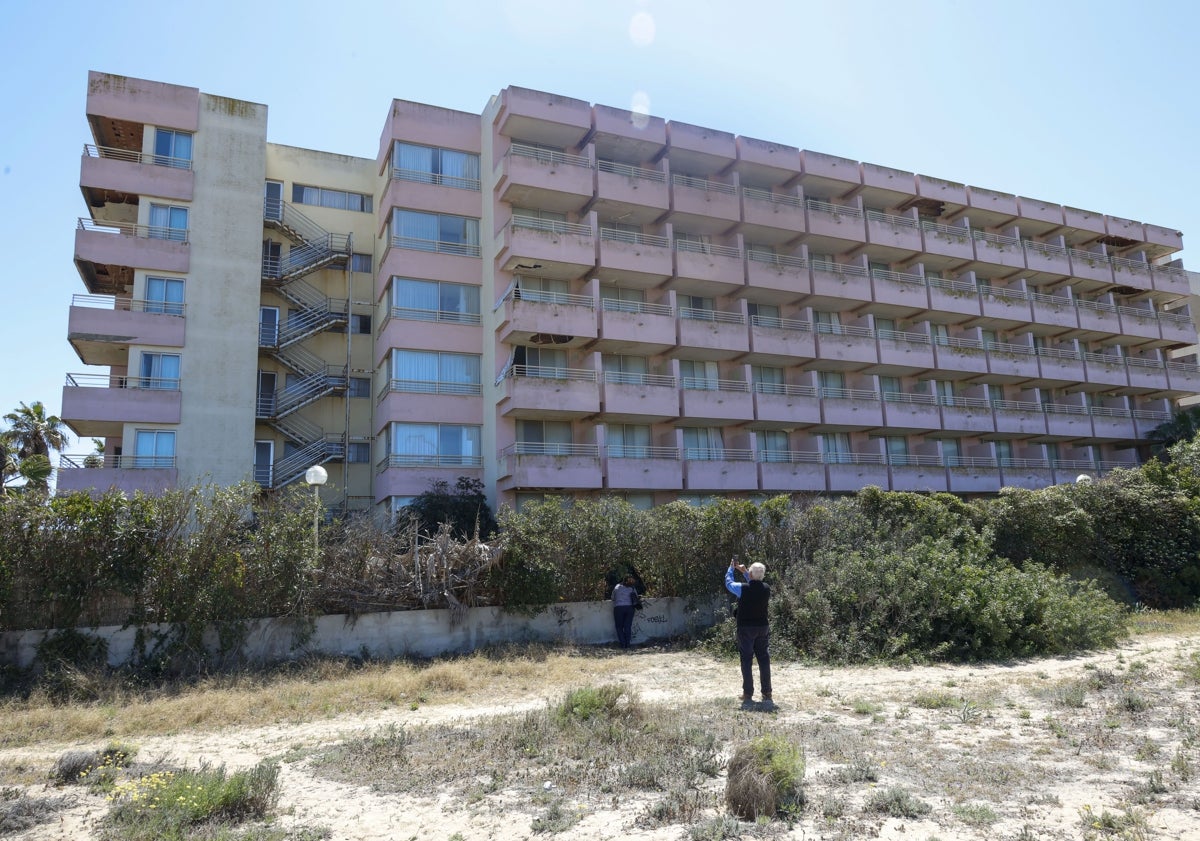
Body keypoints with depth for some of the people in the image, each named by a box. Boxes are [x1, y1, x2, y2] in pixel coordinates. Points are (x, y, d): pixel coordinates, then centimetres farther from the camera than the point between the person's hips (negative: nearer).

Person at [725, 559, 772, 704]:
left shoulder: (743, 588, -16)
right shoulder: (766, 588, -4)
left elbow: (728, 583, 3)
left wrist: (731, 568, 17)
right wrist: (744, 571, 20)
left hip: (746, 628, -4)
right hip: (762, 627, 4)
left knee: (746, 660, 3)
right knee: (764, 659, 8)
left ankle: (748, 694, 4)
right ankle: (767, 693, 10)